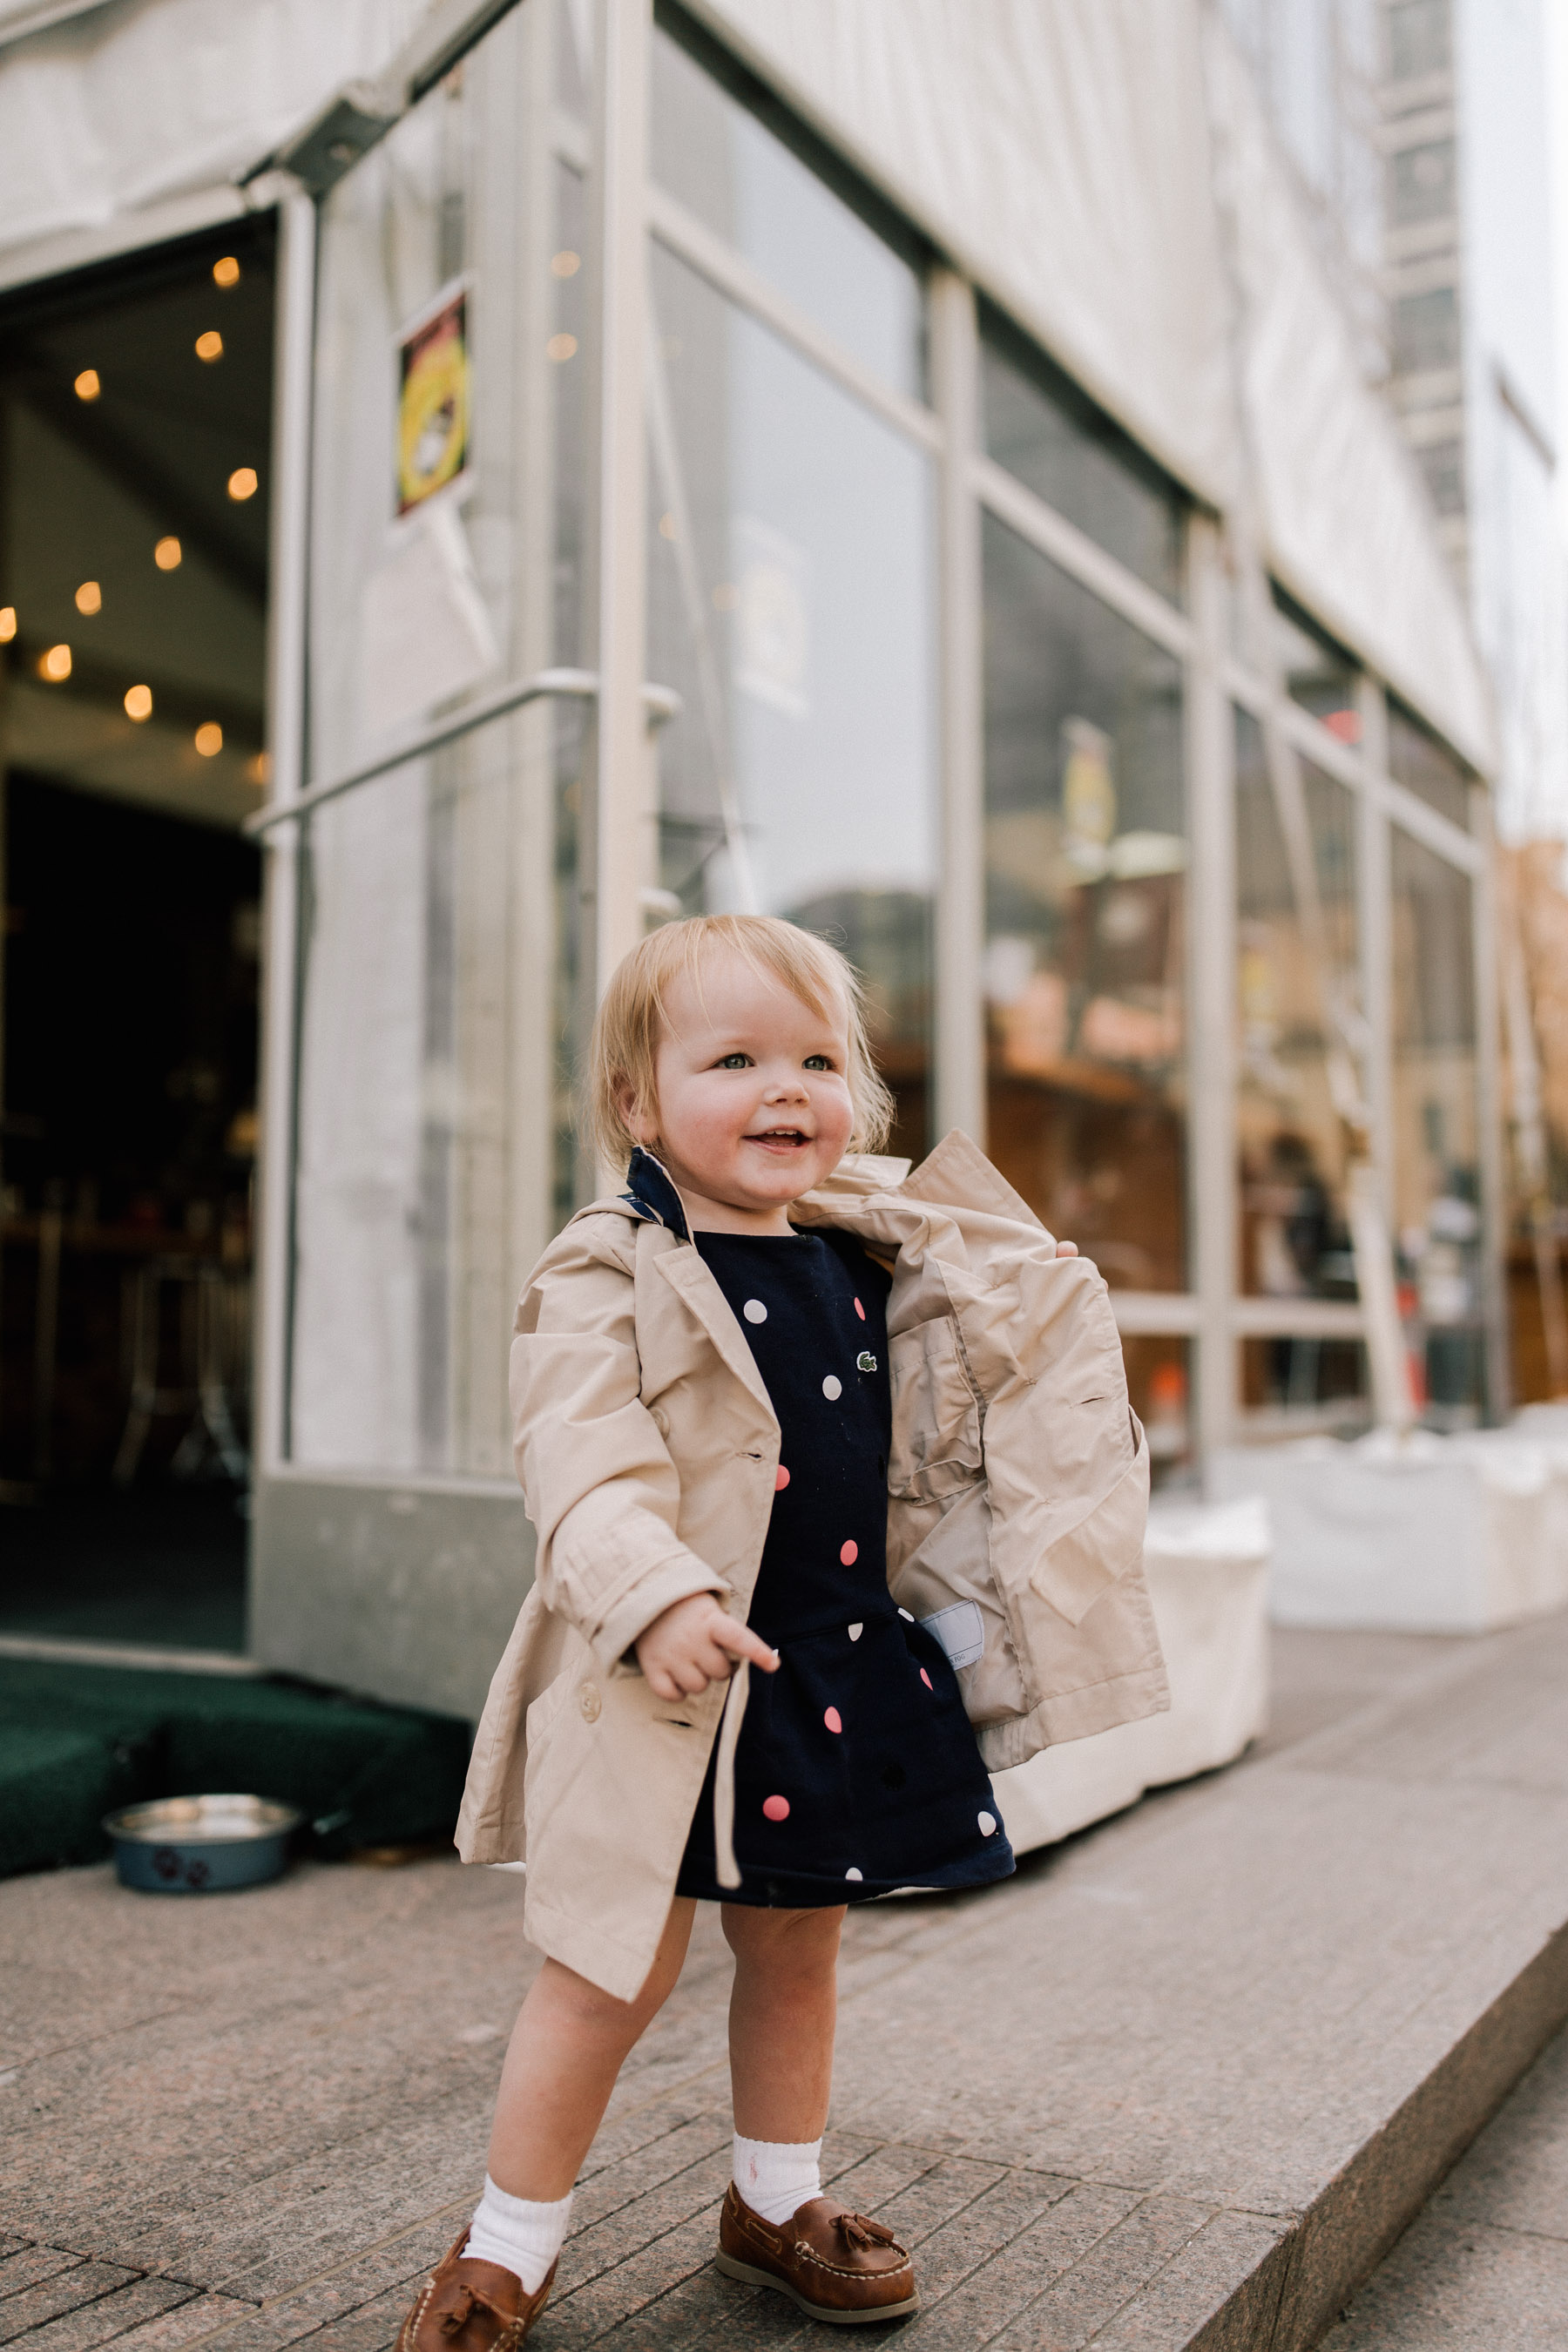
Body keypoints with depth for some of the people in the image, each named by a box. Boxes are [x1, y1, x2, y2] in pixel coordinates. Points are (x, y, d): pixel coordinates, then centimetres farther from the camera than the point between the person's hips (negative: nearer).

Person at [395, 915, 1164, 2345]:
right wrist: (656, 1600, -36)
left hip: (843, 1675, 6)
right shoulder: (608, 1283, -13)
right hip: (662, 1691, -6)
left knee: (799, 1950, 21)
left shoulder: (877, 1265, 7)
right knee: (613, 1974, 4)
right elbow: (583, 1468, -23)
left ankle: (777, 2203, 42)